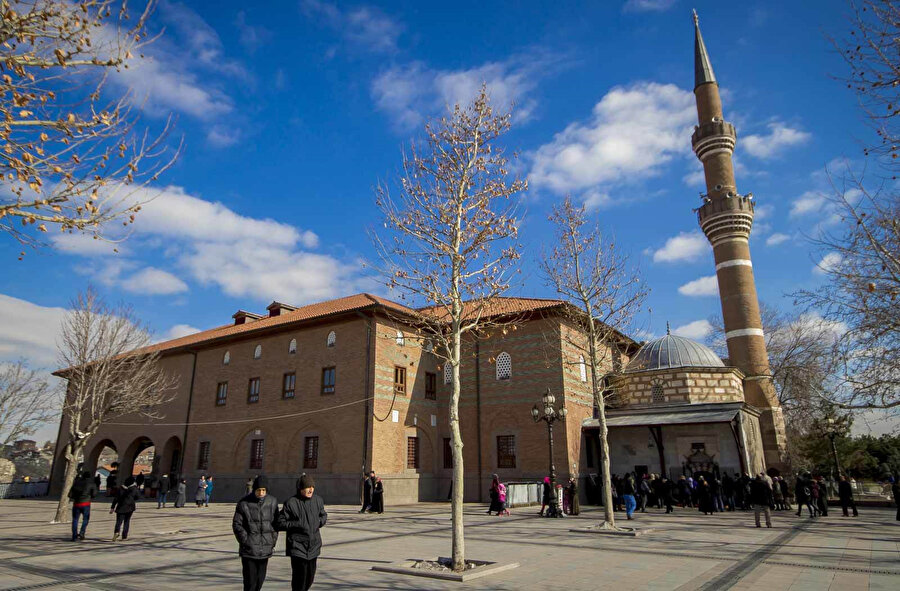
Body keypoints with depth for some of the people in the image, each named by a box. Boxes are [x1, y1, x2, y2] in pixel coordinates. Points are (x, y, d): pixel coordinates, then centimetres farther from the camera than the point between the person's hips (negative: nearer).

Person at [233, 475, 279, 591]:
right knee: (250, 580, -3)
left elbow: (276, 523, 8)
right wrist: (246, 541, -8)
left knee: (260, 579, 11)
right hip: (249, 550, -3)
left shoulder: (273, 502, 0)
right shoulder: (244, 503, -8)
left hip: (265, 550, 3)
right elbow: (237, 525, -4)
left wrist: (273, 541, 3)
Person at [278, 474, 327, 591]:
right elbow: (279, 523, -9)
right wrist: (297, 524, -19)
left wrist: (320, 521, -1)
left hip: (314, 545, 5)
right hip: (297, 545, -5)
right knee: (299, 577, -6)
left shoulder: (318, 500, 3)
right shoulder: (291, 503, -12)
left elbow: (323, 515, 20)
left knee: (310, 577, 15)